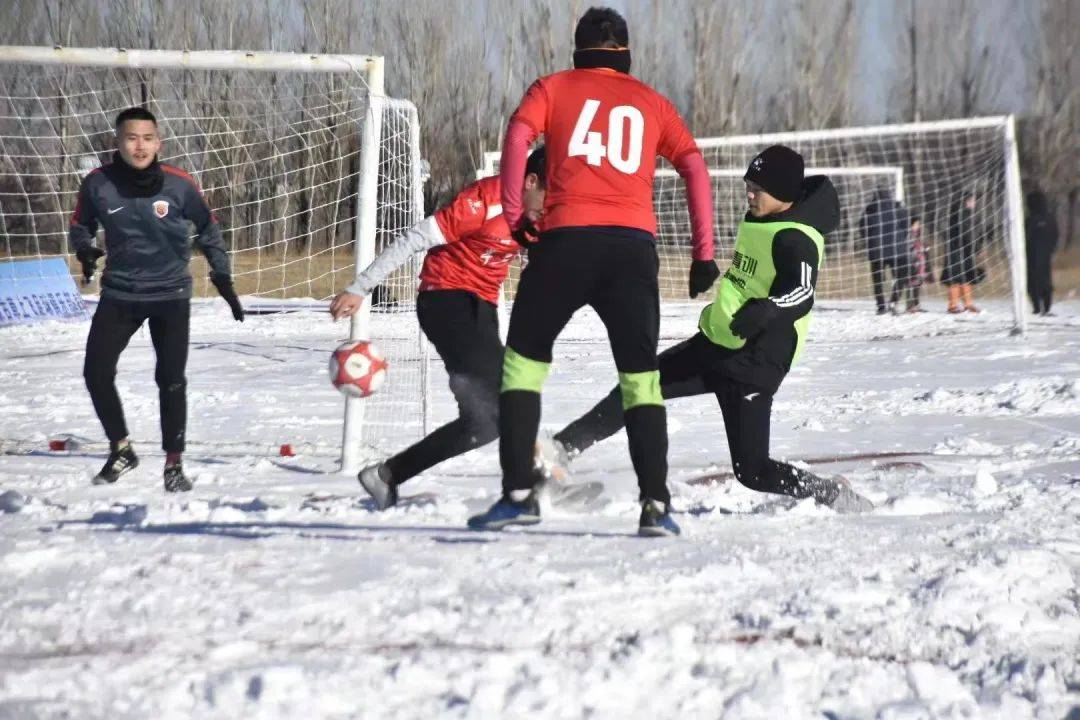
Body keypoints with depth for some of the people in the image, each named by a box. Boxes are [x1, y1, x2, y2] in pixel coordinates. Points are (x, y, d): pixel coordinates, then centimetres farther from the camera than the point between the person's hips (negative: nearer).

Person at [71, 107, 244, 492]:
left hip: (170, 294, -1)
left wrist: (222, 277, 2)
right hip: (119, 294, 2)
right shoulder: (98, 184, -10)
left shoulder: (180, 185, -12)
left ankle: (174, 463, 12)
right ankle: (121, 449, 16)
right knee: (96, 373, -5)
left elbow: (208, 228, 5)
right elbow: (80, 225, 8)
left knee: (171, 381, -3)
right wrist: (85, 249, -13)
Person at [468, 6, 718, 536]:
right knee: (640, 374, 7)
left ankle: (519, 493, 5)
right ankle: (655, 503, -8)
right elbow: (694, 166, 10)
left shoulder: (554, 88, 16)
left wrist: (513, 215, 0)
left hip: (567, 238, -1)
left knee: (524, 359, 13)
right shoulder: (651, 102, 21)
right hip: (634, 244, 1)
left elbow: (518, 134, -3)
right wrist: (703, 253, 9)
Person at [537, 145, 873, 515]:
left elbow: (802, 294, -34)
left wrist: (767, 309, -53)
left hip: (754, 364, -9)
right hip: (715, 344, 9)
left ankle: (835, 495, 5)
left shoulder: (795, 239, -18)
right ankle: (559, 451, 9)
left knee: (752, 471, -9)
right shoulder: (758, 221, 10)